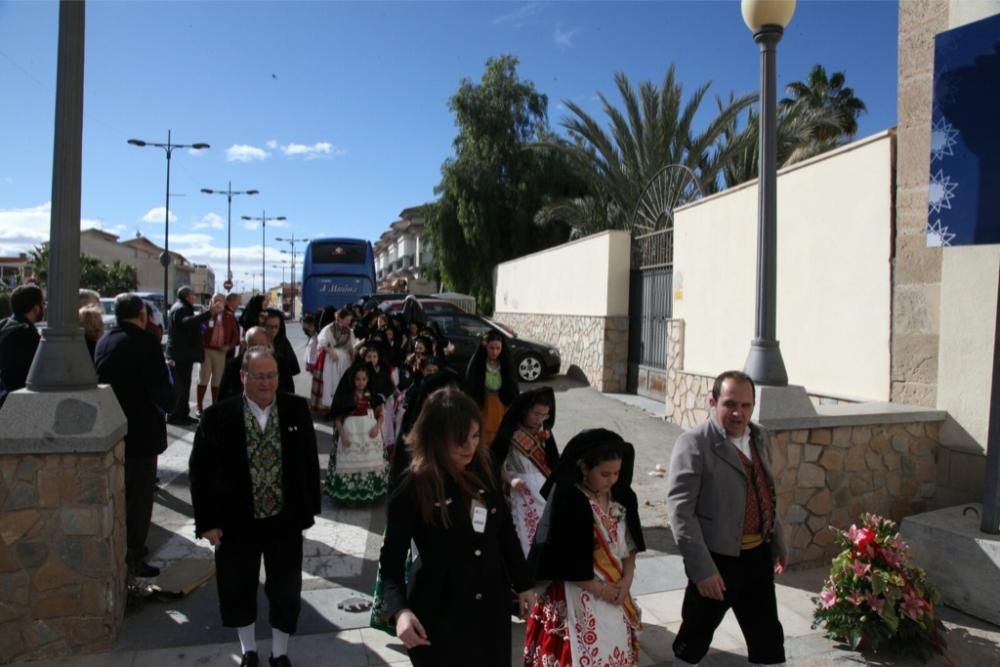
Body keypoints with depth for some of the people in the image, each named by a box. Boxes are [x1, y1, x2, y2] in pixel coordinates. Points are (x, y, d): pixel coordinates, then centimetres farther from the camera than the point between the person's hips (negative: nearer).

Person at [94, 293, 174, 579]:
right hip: (141, 430, -8)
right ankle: (133, 559, 9)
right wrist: (168, 402, -2)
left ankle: (119, 548, 35)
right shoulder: (145, 341, -17)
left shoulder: (103, 341, 5)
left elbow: (100, 380, 10)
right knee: (139, 496, 3)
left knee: (120, 492, 21)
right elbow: (159, 387, -22)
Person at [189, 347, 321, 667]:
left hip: (285, 520, 1)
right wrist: (206, 522, -7)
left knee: (286, 591, 13)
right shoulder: (218, 416, -13)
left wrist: (311, 506, 2)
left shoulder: (297, 409, -7)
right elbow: (200, 470, -6)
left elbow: (310, 460, 2)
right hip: (235, 522, -1)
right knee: (237, 590, 17)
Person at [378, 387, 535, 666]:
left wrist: (522, 583, 15)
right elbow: (391, 559, -12)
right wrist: (400, 610, -28)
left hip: (491, 606, 5)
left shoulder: (482, 470, -3)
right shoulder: (413, 490, -16)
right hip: (439, 613, -4)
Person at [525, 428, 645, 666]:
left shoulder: (622, 497, -1)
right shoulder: (566, 500, -21)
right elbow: (562, 562, -19)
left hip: (615, 592, 6)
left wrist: (627, 580, -6)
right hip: (578, 596, -6)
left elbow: (630, 544, 9)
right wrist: (599, 589, -12)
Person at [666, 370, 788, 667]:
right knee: (696, 636, 13)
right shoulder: (694, 444, -19)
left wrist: (778, 542, 19)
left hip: (758, 554, 6)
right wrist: (702, 569, -23)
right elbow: (680, 512, -21)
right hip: (717, 558, -6)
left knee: (768, 637, 19)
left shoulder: (760, 436, 5)